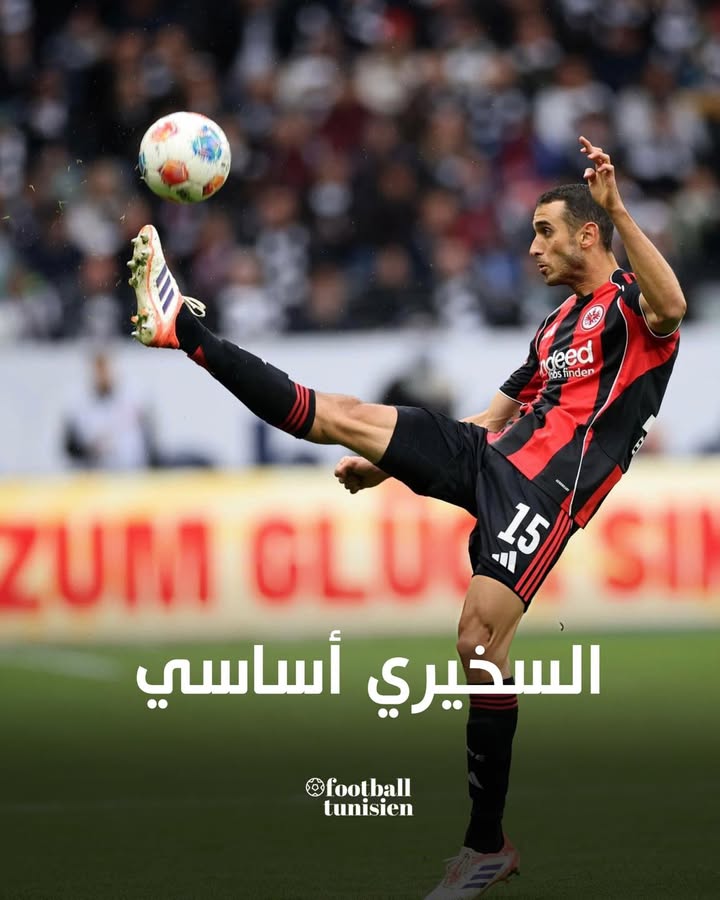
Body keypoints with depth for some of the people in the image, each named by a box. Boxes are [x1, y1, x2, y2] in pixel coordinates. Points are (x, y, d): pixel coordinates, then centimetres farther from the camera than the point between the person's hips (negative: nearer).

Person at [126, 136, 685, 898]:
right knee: (343, 416, 0)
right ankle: (185, 330, 6)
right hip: (495, 458, 8)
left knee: (480, 638, -18)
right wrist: (389, 465, 28)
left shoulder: (631, 304, 0)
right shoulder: (558, 326, 25)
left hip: (547, 487, -8)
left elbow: (671, 308, -27)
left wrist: (618, 209, -36)